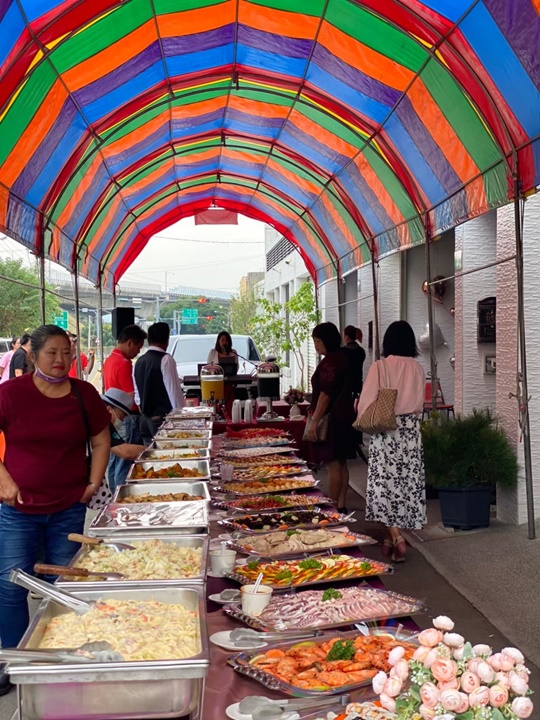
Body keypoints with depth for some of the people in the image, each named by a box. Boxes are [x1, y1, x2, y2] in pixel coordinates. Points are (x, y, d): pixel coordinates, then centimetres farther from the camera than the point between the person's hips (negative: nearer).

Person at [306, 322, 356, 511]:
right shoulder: (341, 357, 15)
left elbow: (325, 394, -21)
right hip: (344, 416, 10)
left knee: (333, 464, -5)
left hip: (332, 418, -10)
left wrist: (315, 420, -18)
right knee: (341, 464, 12)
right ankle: (341, 506, 17)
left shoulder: (330, 361, -17)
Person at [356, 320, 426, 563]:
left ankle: (396, 538, -12)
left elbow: (366, 402, -8)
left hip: (385, 433, -3)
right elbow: (419, 404, 7)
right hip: (411, 431, 3)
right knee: (406, 482, 10)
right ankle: (392, 536, 18)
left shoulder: (379, 367, -10)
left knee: (384, 482, 1)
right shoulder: (416, 368, -1)